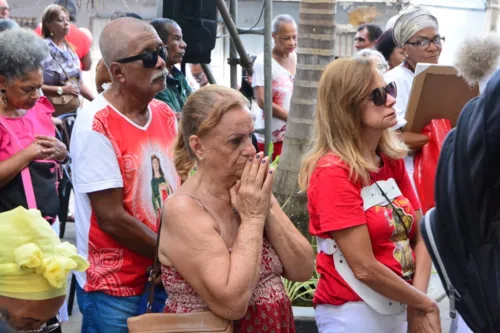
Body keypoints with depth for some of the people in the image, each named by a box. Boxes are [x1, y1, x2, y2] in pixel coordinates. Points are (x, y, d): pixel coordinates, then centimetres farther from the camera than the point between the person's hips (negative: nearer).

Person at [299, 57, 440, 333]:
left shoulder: (392, 160, 5)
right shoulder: (332, 172, -17)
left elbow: (420, 236, 3)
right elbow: (364, 268, -20)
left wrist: (417, 307, -11)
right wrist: (426, 304, -9)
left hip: (401, 307, 7)